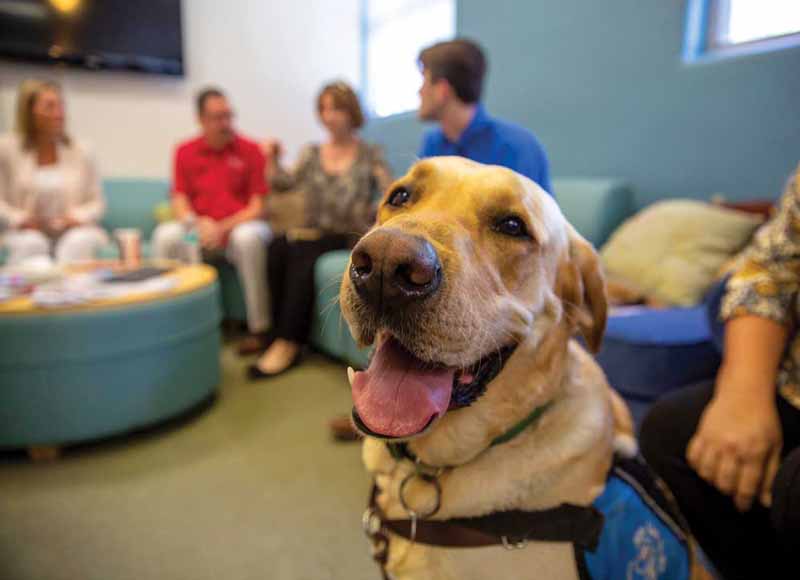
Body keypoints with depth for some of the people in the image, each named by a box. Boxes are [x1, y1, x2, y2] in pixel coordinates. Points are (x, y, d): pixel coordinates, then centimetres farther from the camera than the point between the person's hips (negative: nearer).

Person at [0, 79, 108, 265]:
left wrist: (79, 217, -13)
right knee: (31, 244, -33)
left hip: (73, 231, 0)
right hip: (28, 232, 0)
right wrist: (18, 218, -13)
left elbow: (97, 202, 6)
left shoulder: (80, 152, 5)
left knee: (80, 241, -34)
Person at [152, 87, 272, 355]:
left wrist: (223, 228, -17)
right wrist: (197, 223, -17)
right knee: (166, 236, -25)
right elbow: (179, 201, 5)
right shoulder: (185, 152, 8)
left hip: (241, 225, -3)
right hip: (200, 230, 3)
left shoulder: (251, 150, -2)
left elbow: (259, 207, -6)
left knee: (248, 237, -37)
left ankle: (259, 328, -26)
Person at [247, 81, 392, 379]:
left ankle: (288, 342, -24)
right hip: (315, 233, 4)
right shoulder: (311, 153, 16)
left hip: (351, 237, -4)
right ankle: (283, 335, -18)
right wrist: (273, 160, -12)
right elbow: (285, 183, 4)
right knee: (277, 247, -27)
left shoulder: (370, 154, 6)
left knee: (302, 253, -31)